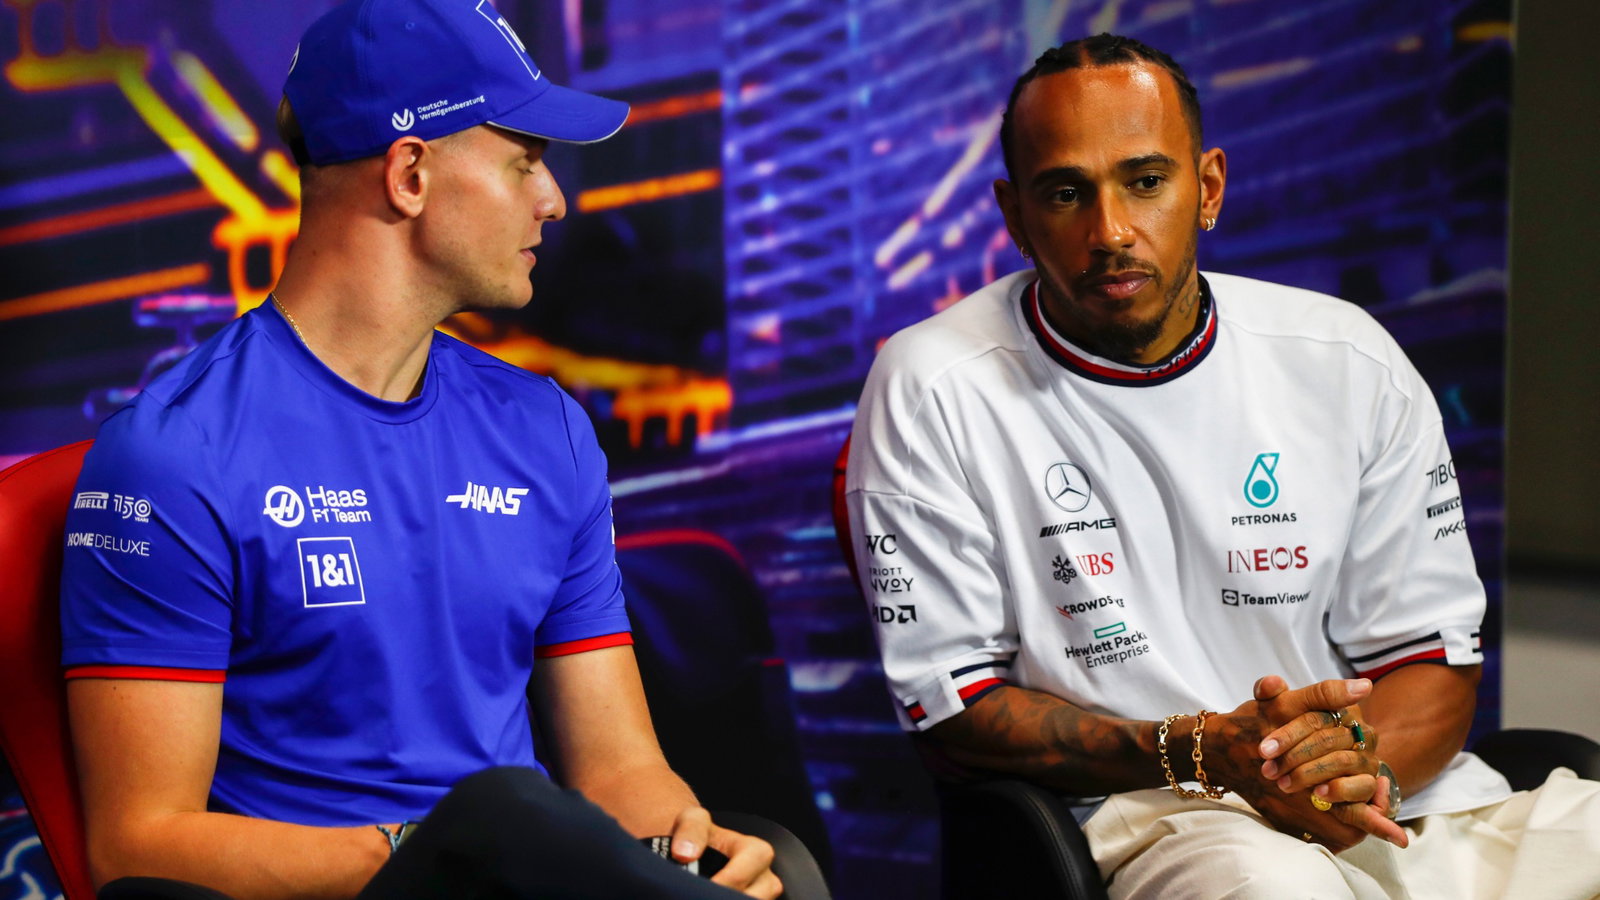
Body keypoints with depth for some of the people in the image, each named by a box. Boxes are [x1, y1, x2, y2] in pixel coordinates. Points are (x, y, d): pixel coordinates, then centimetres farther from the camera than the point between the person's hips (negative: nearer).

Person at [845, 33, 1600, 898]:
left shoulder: (1346, 363, 8)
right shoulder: (928, 392, -2)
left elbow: (1429, 649, 12)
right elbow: (950, 698, -2)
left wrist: (1366, 762, -12)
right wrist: (1198, 753, -14)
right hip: (1139, 814, -3)